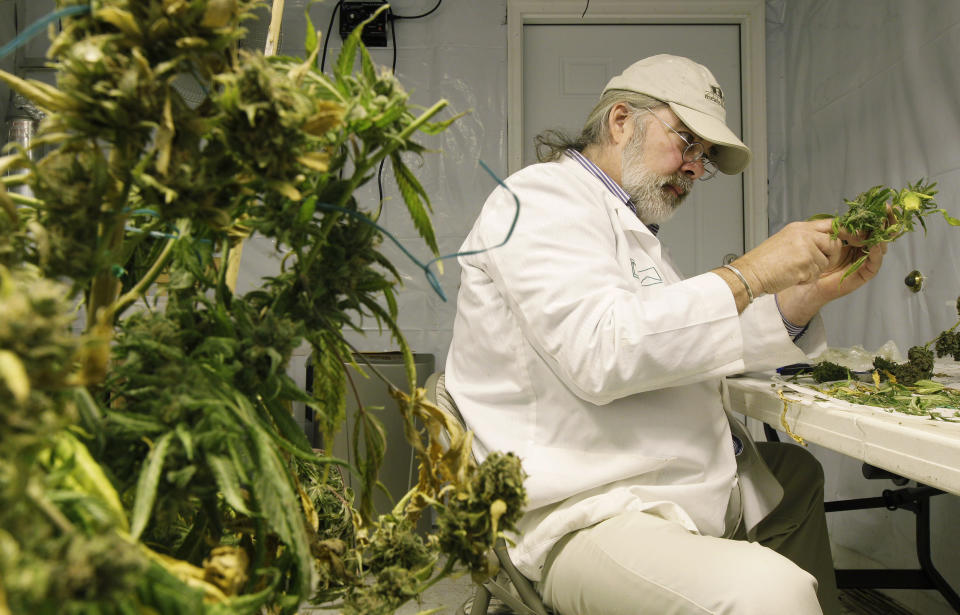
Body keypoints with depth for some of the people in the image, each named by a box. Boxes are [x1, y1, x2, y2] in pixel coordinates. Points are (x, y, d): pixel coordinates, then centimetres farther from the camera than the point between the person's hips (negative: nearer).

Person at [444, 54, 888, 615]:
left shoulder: (628, 222, 22)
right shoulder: (540, 196, -9)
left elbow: (696, 342, 17)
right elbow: (601, 350, -25)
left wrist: (814, 292, 5)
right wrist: (751, 273, -18)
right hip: (589, 517, -10)